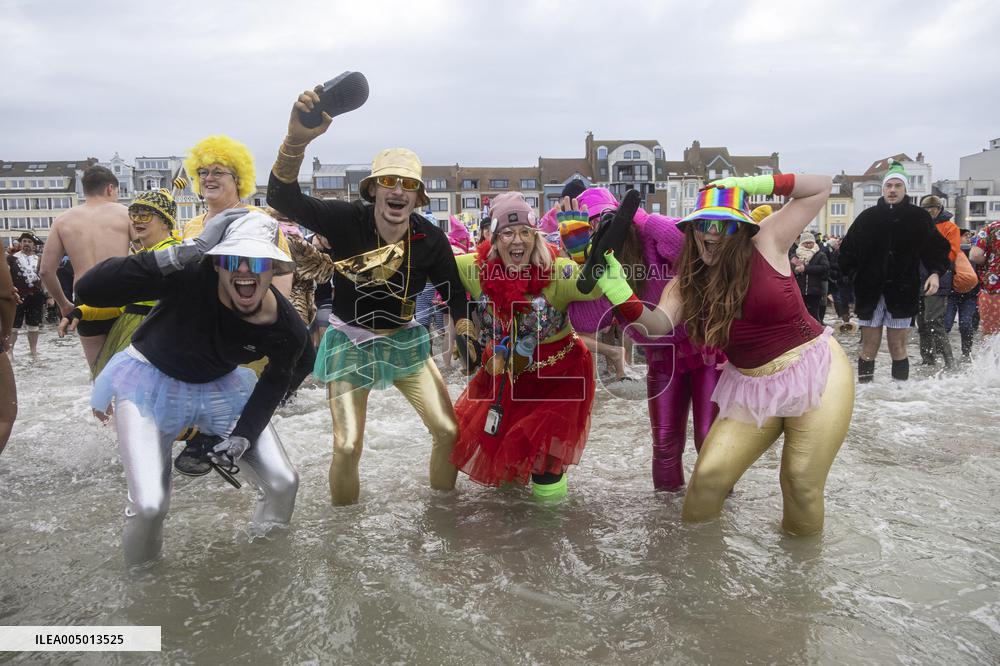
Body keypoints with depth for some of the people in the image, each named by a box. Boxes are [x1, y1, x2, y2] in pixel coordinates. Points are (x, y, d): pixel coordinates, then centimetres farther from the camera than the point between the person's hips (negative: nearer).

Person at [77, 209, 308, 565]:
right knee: (149, 505, -17)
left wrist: (243, 435, -13)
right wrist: (181, 253, -50)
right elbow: (88, 289, -41)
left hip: (219, 387, 4)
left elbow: (275, 382, -2)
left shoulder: (287, 329, -23)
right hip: (151, 380, -3)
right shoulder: (190, 275, -34)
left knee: (283, 484, 0)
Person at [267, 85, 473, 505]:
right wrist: (297, 138, -55)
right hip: (351, 344, -3)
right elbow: (282, 199, -37)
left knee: (448, 430, 1)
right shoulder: (347, 221, -22)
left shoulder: (431, 239, -13)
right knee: (347, 446, -10)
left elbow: (453, 292, 3)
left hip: (406, 342, 3)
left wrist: (465, 333, -14)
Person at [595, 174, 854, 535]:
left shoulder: (767, 243, -9)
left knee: (802, 485, -3)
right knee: (709, 474, -5)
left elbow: (821, 187, -5)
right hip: (752, 388, 3)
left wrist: (756, 185, -17)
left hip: (814, 371, -3)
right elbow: (659, 324, -17)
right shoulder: (687, 282, 0)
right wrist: (621, 295, -35)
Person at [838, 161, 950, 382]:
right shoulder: (868, 217, 6)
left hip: (902, 292, -1)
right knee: (869, 347, 4)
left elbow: (937, 248, 5)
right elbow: (848, 248, 7)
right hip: (870, 291, 1)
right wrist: (854, 274, -3)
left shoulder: (918, 217, 4)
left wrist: (935, 272, -11)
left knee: (898, 347, 4)